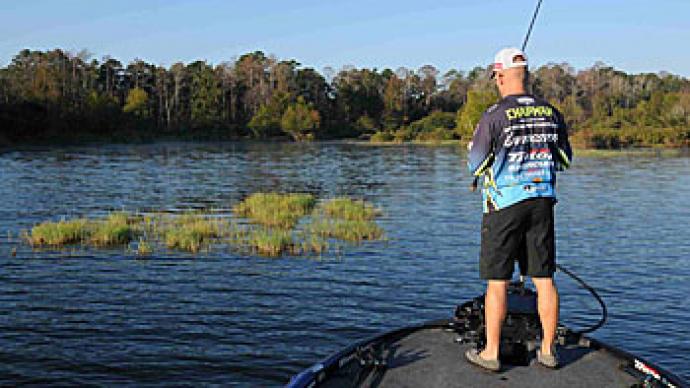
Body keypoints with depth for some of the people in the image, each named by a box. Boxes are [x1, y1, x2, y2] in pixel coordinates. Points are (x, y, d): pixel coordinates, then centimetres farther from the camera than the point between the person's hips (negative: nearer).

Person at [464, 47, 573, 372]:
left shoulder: (494, 116, -12)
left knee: (497, 281, 2)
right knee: (544, 279, 10)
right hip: (542, 202, 5)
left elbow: (476, 166, -5)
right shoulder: (551, 113, 5)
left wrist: (475, 143, 14)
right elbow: (566, 160, 16)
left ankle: (491, 353, 9)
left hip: (504, 205, -5)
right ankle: (548, 350, 18)